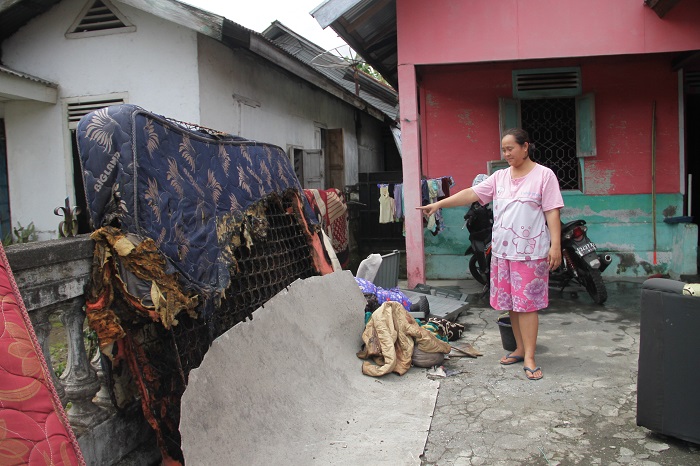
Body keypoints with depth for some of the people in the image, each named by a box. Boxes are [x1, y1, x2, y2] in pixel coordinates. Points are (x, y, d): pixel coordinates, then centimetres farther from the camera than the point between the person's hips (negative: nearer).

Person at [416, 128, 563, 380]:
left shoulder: (544, 175, -3)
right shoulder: (500, 177, 10)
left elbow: (552, 212, -7)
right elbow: (472, 193, 3)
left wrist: (555, 245, -13)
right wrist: (439, 203, -5)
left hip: (530, 252, -5)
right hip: (502, 250, 6)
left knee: (527, 303, -5)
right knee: (511, 303, 11)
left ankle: (529, 358, 2)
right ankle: (520, 349, 24)